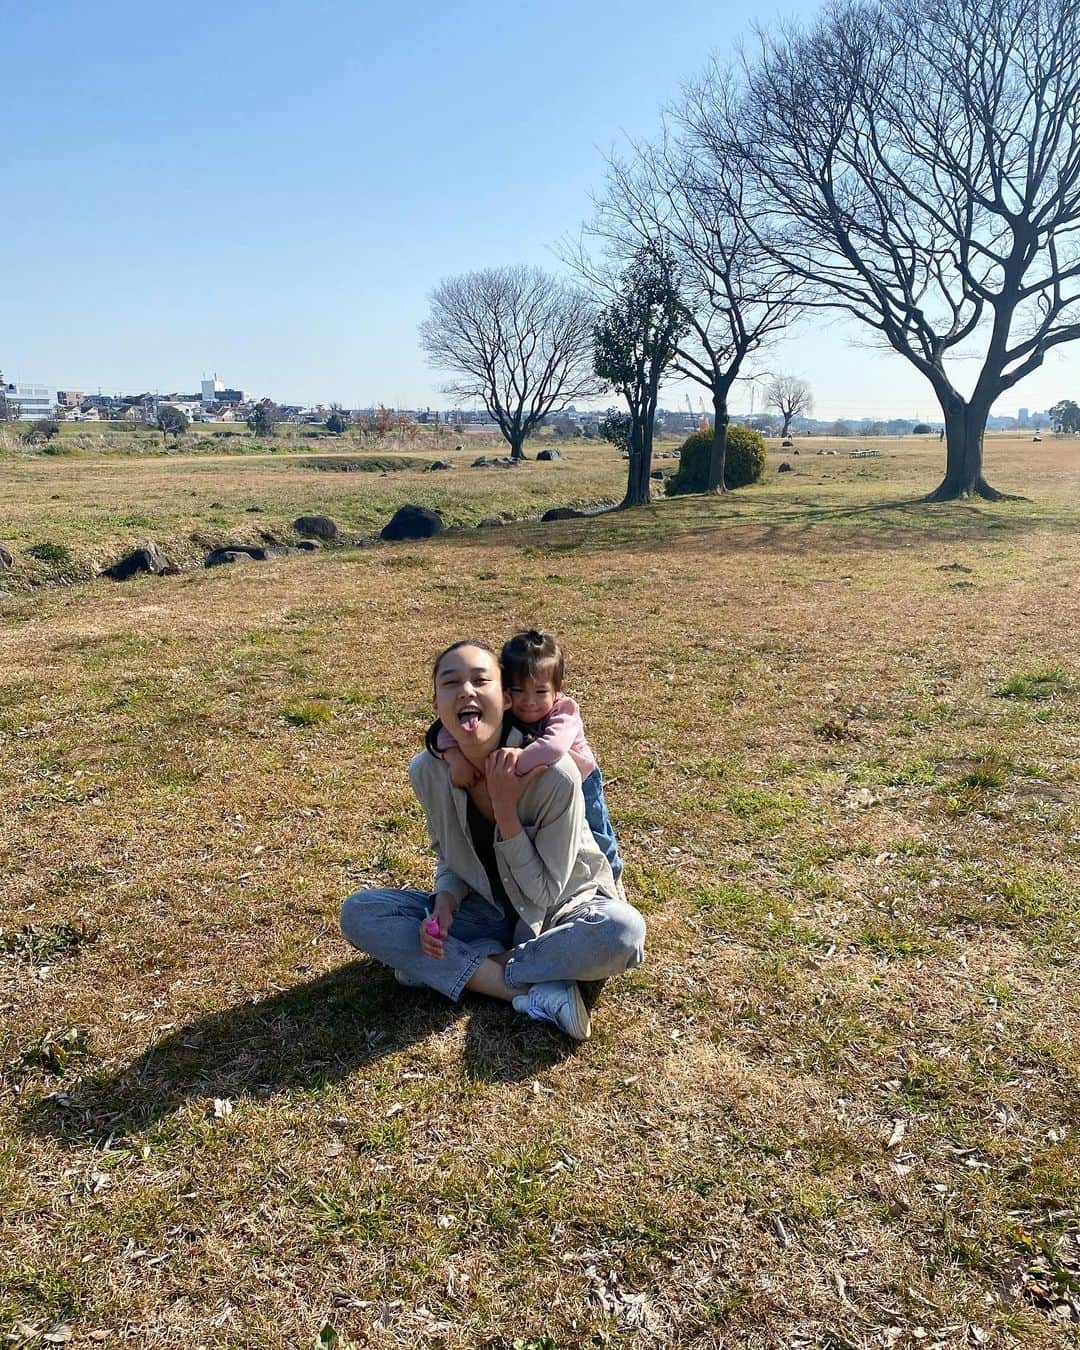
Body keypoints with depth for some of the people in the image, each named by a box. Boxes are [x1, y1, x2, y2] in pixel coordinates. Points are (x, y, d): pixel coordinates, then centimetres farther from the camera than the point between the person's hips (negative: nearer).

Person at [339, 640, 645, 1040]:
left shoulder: (554, 774, -27)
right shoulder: (428, 770, -15)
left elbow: (544, 892, -19)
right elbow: (450, 858, 2)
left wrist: (506, 809, -30)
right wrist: (444, 904, -20)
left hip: (560, 909, -3)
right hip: (485, 911, 4)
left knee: (623, 932, -37)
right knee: (358, 913, -17)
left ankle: (451, 969, -19)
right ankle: (537, 991, -22)